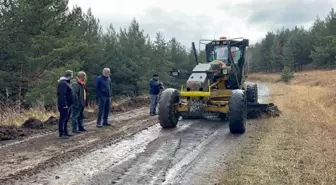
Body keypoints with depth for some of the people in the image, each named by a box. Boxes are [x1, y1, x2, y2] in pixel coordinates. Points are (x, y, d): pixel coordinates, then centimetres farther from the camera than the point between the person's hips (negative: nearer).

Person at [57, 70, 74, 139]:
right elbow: (62, 95, -25)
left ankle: (65, 132, 25)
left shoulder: (66, 82, 17)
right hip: (64, 105, -11)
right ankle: (61, 134, -3)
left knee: (66, 119, 16)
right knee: (62, 119, -6)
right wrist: (64, 104, -27)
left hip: (68, 105, 11)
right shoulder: (63, 83, -17)